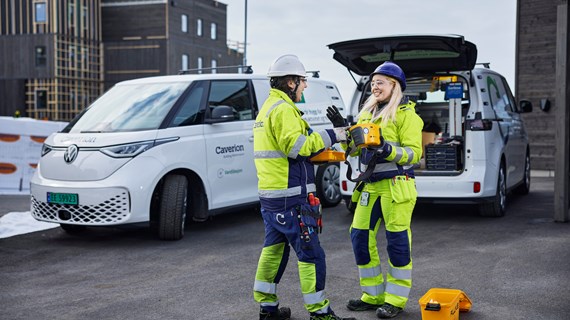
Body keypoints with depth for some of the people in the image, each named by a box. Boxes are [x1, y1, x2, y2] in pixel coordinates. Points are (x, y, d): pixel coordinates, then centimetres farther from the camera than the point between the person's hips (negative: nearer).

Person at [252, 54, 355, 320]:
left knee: (273, 250, 15)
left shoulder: (268, 108, 19)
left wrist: (323, 152, 14)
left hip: (270, 196, 10)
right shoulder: (283, 109, -14)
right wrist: (330, 136, -14)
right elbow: (296, 146, -24)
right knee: (310, 255, -4)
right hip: (289, 198, -10)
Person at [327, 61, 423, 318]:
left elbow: (414, 152, -12)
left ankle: (396, 299, 10)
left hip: (396, 186, -7)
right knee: (360, 237, 7)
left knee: (397, 241, -2)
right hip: (370, 186, 7)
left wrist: (388, 149, -28)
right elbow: (353, 149, 15)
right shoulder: (367, 113, 16)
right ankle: (373, 295, 20)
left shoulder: (406, 114, -5)